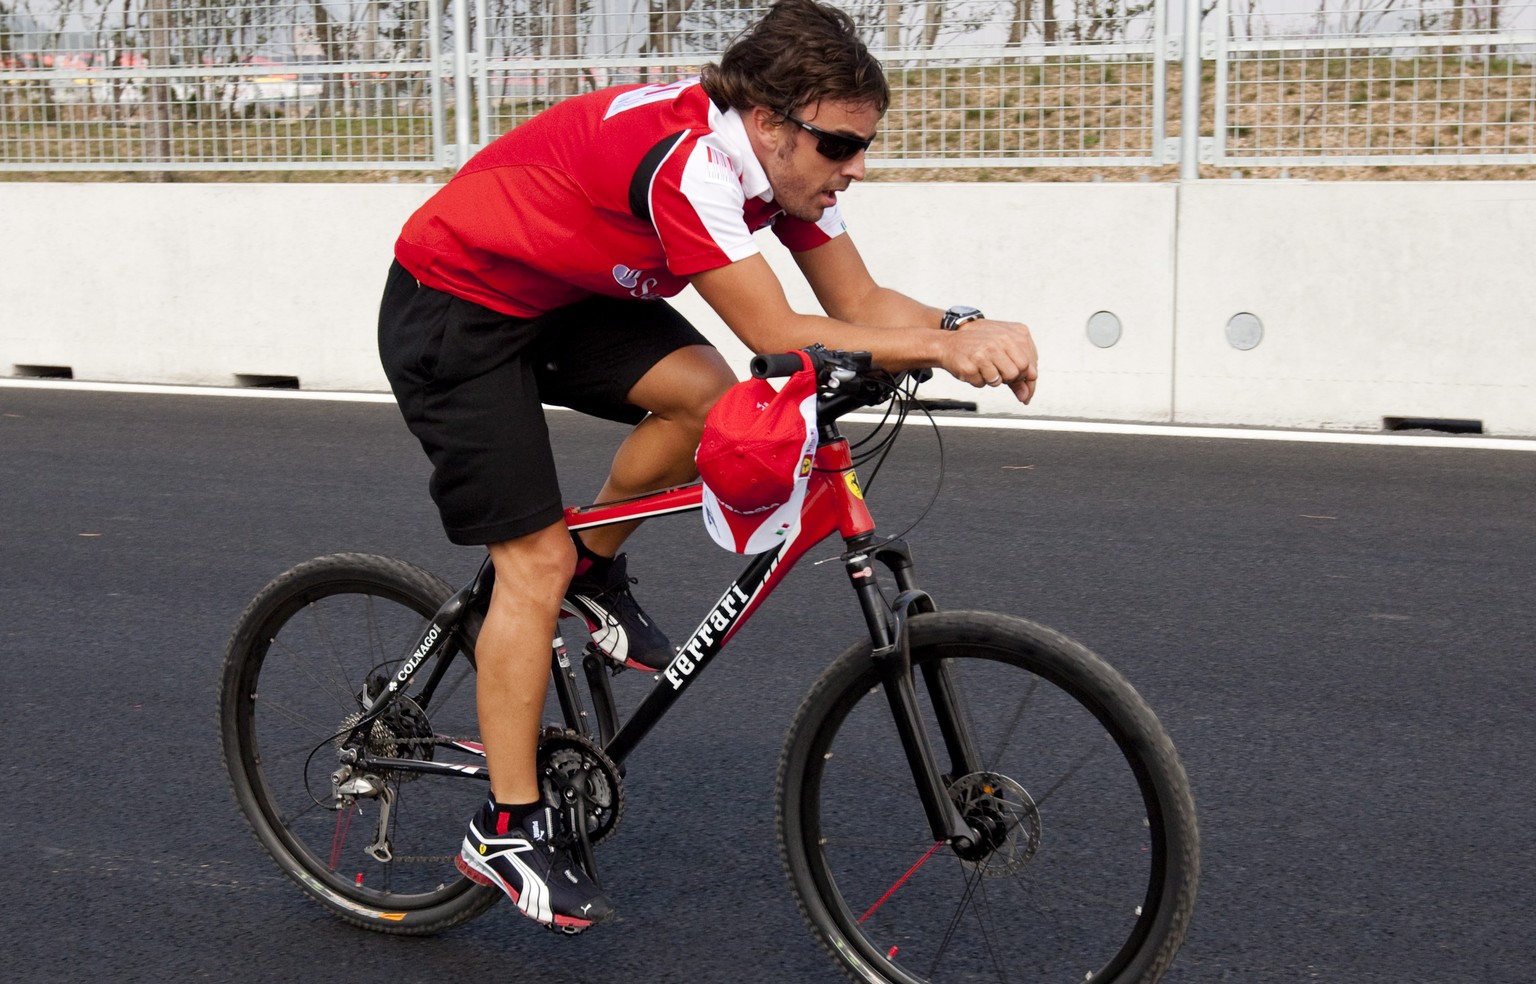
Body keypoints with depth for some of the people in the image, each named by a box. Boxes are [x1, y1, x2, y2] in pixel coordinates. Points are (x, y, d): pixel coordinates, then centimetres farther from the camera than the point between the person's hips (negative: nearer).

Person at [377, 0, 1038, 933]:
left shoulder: (781, 156, -9)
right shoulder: (685, 159, -34)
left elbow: (862, 302, -8)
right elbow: (777, 336, -34)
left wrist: (967, 326, -26)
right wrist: (946, 347, -33)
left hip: (562, 292, 7)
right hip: (451, 307, -7)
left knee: (709, 397, -18)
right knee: (536, 561, -10)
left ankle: (597, 570, 9)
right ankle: (508, 829, 3)